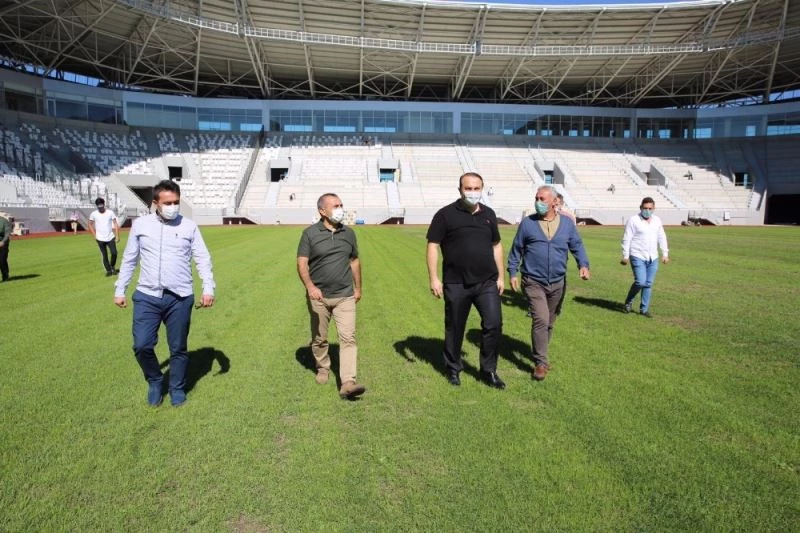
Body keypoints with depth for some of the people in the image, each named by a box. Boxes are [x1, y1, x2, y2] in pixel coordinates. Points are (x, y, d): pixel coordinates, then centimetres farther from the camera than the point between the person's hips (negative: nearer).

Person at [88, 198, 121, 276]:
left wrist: (117, 236, -6)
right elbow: (90, 224, 9)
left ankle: (112, 267, 18)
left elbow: (115, 224, -1)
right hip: (100, 239, 0)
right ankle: (108, 270, 16)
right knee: (104, 255, 3)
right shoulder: (94, 214, -3)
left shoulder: (110, 212, -4)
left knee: (114, 253, -7)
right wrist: (95, 235, 1)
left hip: (110, 237, 0)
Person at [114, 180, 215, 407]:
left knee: (178, 348, 8)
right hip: (146, 297, 1)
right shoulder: (140, 224, 6)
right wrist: (119, 289, 11)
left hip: (180, 298, -1)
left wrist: (208, 288, -11)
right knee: (142, 346, -3)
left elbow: (203, 259, 0)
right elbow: (129, 260, 13)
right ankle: (154, 382, 24)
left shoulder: (189, 226, 3)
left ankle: (177, 388, 29)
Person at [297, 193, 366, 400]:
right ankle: (323, 369, 37)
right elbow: (302, 263, -9)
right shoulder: (310, 233, -4)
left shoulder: (348, 233, 7)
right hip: (318, 297, -1)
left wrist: (358, 288, 18)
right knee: (319, 339, 13)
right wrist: (310, 286, -24)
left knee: (348, 338, -10)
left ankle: (348, 383, -13)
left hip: (345, 296, 2)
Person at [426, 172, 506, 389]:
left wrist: (500, 276, 13)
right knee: (454, 328, 9)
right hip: (456, 284, -3)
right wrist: (434, 278, -12)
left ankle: (489, 371, 14)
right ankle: (453, 369, 29)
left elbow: (496, 246, 16)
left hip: (487, 282, 3)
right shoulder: (446, 214, -5)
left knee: (494, 324, -3)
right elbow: (432, 246, -6)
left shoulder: (489, 214, 9)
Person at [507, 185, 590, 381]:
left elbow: (577, 246, 7)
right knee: (541, 320, -14)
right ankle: (541, 362, -4)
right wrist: (513, 273, -1)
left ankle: (540, 352, 36)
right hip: (534, 282, -3)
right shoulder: (527, 223, -2)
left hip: (557, 283, 4)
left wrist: (583, 265, -11)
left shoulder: (567, 223, 3)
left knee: (549, 322, 16)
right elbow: (516, 249, 4)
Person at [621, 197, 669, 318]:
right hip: (638, 257, -5)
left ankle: (644, 309, 15)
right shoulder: (633, 220, -5)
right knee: (640, 282, -15)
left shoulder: (657, 221, 11)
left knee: (649, 284, 5)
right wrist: (625, 256, -10)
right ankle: (628, 301, 10)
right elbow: (626, 239, -7)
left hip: (653, 258, 5)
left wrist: (665, 254, 12)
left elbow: (662, 238, 17)